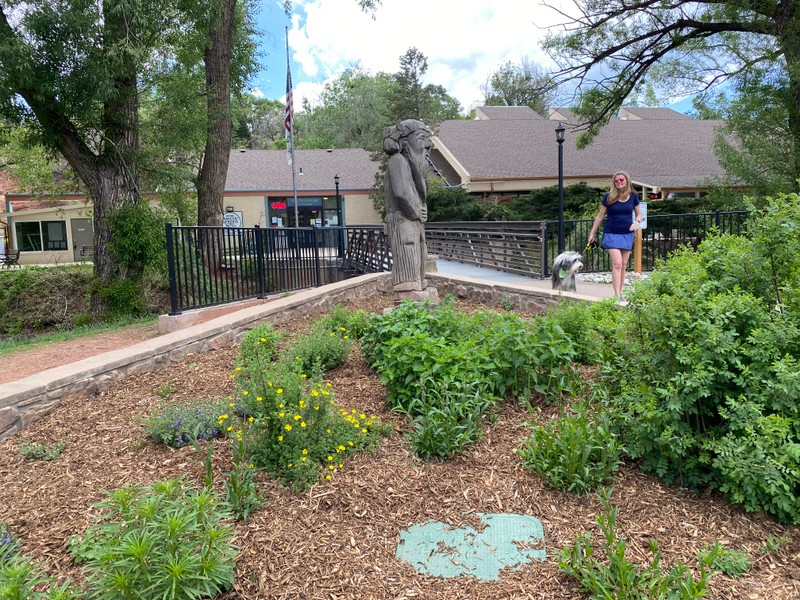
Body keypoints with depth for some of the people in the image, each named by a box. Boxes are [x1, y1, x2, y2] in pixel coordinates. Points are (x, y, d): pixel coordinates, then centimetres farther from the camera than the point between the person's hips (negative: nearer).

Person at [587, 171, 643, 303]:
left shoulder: (633, 196, 4)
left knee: (624, 265, 7)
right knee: (617, 263, -13)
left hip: (627, 234, 3)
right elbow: (600, 216, 3)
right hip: (612, 234, -3)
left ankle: (620, 292, 17)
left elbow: (639, 214, 16)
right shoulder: (609, 197, -3)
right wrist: (592, 233, 3)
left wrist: (637, 222, -7)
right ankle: (617, 295, -15)